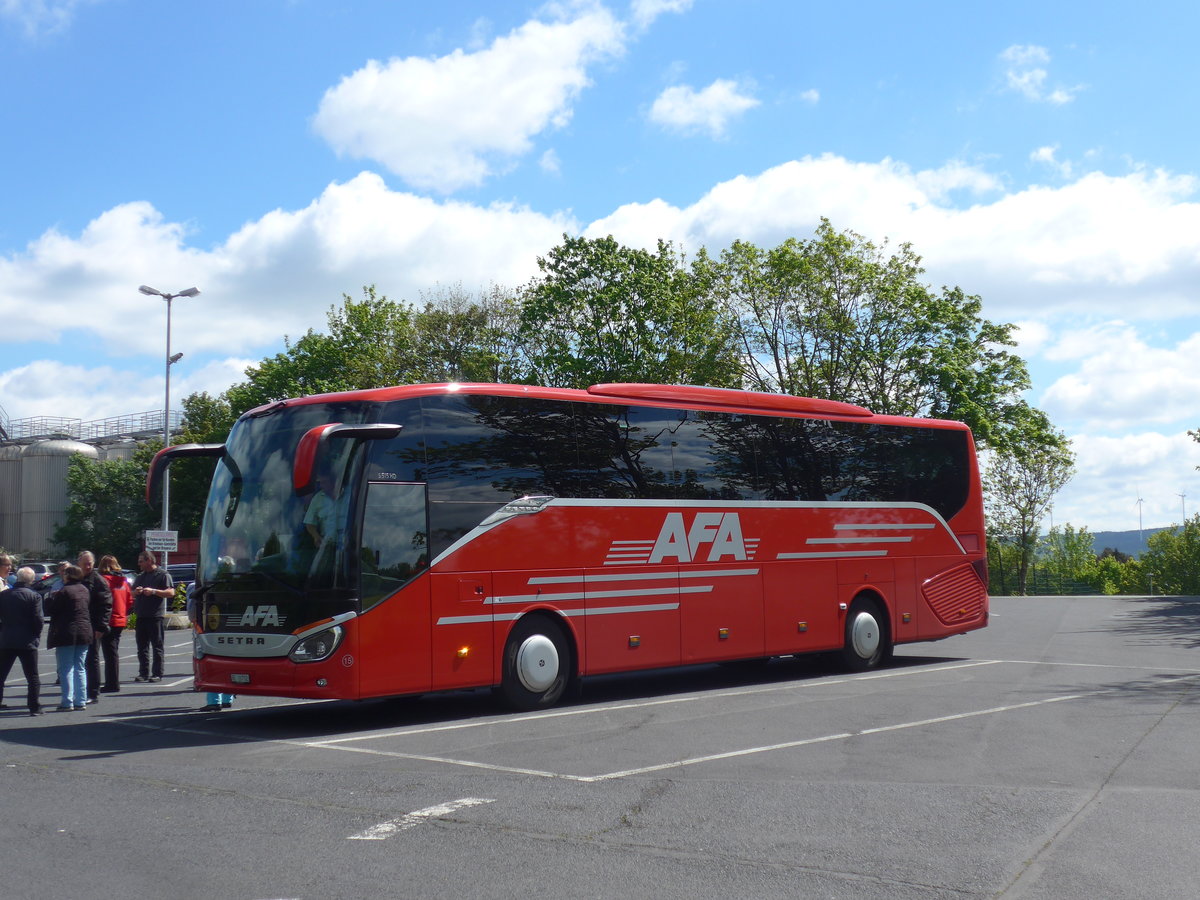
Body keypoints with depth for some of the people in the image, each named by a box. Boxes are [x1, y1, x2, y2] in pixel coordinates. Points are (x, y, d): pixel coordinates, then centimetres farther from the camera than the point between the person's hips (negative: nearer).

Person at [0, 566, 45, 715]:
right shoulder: (34, 596, -10)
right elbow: (38, 620, -12)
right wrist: (36, 635, 4)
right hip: (27, 641, -3)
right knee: (32, 676, 3)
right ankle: (34, 707, 1)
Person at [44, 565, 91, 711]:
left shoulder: (64, 591, -13)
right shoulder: (85, 590, 10)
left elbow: (50, 609, -10)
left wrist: (51, 596, 6)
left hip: (67, 634, -7)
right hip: (85, 632, 7)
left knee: (65, 669, -1)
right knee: (80, 668, 11)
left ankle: (67, 702, -4)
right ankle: (81, 701, 11)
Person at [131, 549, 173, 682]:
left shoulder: (163, 574, -1)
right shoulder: (140, 577, 21)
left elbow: (171, 592, -10)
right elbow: (132, 594, 27)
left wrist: (153, 591, -20)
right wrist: (136, 592, 3)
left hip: (156, 616, -7)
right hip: (141, 617, 7)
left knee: (157, 647, -3)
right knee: (142, 647, 7)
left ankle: (157, 674, 0)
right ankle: (144, 673, 12)